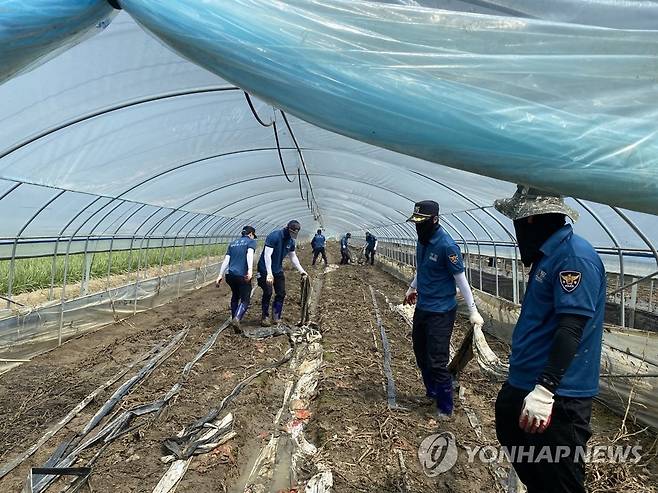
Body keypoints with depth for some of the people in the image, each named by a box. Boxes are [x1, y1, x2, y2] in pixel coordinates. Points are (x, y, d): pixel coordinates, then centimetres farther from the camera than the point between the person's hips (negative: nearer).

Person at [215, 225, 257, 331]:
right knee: (245, 300, 2)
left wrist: (220, 275, 8)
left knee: (235, 296, 26)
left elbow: (226, 260, 11)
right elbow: (250, 254, -15)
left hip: (230, 275, 5)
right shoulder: (251, 242, 5)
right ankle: (237, 319, -22)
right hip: (242, 275, -5)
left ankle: (233, 318, 31)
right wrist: (250, 270, -28)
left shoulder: (233, 243, 20)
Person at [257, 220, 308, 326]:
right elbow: (267, 255, -27)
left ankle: (276, 317, 16)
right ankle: (265, 317, 8)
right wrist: (269, 273, -32)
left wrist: (301, 270, 9)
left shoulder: (291, 241, -1)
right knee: (268, 293, -9)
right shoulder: (274, 236, -24)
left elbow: (293, 257, 14)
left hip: (278, 270, 7)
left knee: (281, 293, 3)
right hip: (265, 270, -7)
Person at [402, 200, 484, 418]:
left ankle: (445, 409, 13)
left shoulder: (447, 246, -21)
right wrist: (412, 288, 32)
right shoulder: (422, 241, 3)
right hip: (422, 308, 9)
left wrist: (473, 311, -19)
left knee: (437, 362, -5)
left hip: (441, 312, -9)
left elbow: (461, 279, -19)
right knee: (421, 353, 20)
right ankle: (433, 393, 40)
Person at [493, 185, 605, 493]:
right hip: (523, 387, 10)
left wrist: (545, 389, -31)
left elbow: (571, 328, -26)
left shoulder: (574, 256, -17)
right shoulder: (547, 255, 12)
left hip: (556, 398, -9)